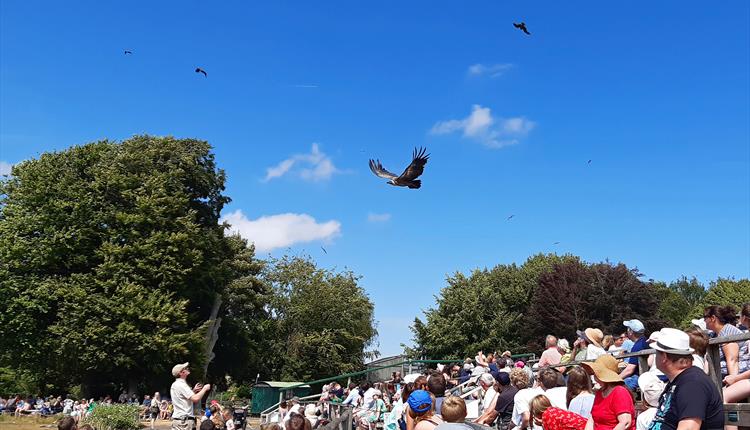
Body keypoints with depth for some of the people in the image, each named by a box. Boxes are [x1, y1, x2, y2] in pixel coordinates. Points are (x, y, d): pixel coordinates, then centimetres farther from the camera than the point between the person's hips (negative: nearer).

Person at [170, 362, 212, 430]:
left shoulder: (175, 385, 17)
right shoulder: (181, 385, -15)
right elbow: (195, 399, -23)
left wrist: (194, 391, 17)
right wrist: (205, 388, -9)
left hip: (178, 420, 10)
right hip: (184, 421, -10)